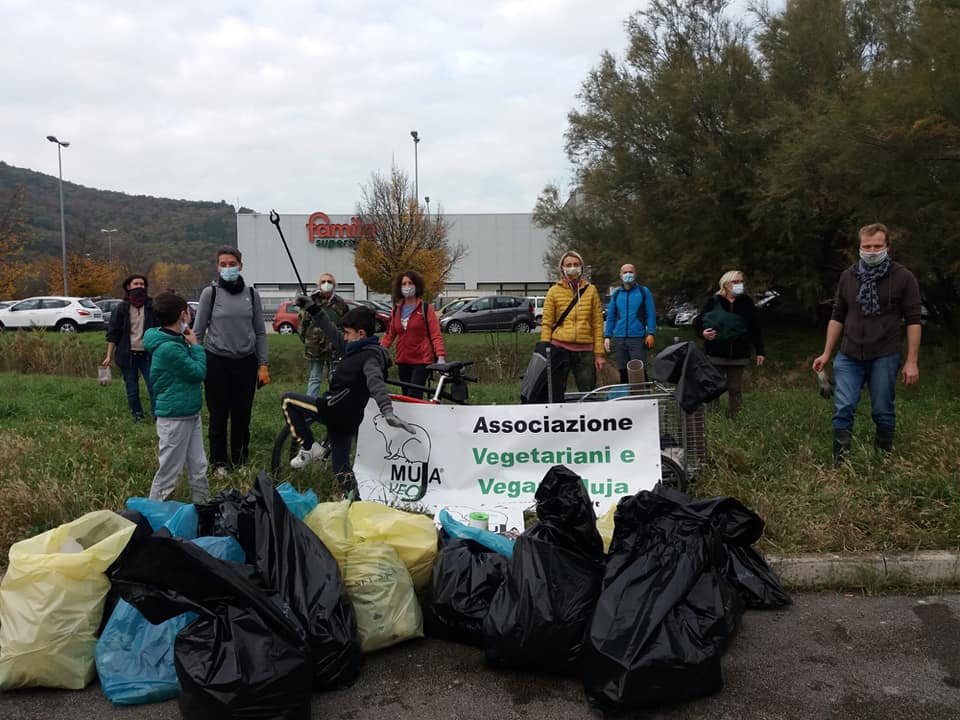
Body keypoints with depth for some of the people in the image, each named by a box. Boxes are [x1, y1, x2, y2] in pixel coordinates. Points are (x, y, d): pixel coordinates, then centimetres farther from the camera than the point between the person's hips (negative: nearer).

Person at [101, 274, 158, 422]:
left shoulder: (152, 306, 2)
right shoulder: (122, 308, 1)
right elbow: (113, 333, 2)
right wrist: (109, 356, -4)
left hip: (147, 354, 0)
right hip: (128, 355, 0)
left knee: (154, 387, -7)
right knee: (132, 390, 9)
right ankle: (137, 416, 23)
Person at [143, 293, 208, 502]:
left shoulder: (177, 340, 7)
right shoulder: (169, 348, -23)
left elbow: (194, 369, 14)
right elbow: (199, 372, -17)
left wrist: (191, 346, 3)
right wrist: (195, 346, -7)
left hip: (191, 414, 9)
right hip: (175, 417, -9)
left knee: (198, 468, 16)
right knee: (169, 472, 3)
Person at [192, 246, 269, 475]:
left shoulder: (251, 294, 6)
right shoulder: (210, 293, -1)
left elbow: (260, 332, 9)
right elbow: (198, 331, 1)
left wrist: (263, 365, 3)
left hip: (246, 362, 2)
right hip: (217, 362, -2)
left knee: (242, 414, 7)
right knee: (219, 415, 5)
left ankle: (240, 460, 21)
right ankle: (219, 462, 19)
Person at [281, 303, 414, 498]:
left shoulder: (371, 356, -16)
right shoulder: (355, 349, 12)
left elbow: (376, 382, -34)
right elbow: (332, 333, 22)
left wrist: (387, 411, -50)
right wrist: (314, 309, 22)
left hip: (334, 409, -9)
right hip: (345, 418, 9)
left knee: (288, 400, 6)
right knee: (342, 465, 15)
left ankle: (309, 448, 5)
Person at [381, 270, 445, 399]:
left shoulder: (426, 308, -3)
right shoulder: (396, 310, 11)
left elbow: (436, 335, -7)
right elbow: (389, 335, 11)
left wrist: (441, 356, -20)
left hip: (422, 360, -5)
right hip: (403, 361, 5)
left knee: (413, 397, -15)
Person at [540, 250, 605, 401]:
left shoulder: (591, 291, 9)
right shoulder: (554, 291, 5)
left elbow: (598, 324, 7)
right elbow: (547, 324, 3)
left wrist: (599, 354, 2)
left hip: (585, 351, 1)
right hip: (560, 348, -1)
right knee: (556, 395, 4)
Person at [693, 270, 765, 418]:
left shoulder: (746, 302, 6)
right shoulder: (713, 301, -2)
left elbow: (755, 328, 9)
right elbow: (697, 321, 3)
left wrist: (760, 350, 6)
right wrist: (702, 332, -18)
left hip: (738, 354, 2)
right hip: (715, 354, -2)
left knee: (735, 389, 6)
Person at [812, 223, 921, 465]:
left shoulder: (903, 277, -2)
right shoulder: (848, 276, 8)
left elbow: (913, 321, -3)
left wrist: (912, 361, -8)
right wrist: (826, 353, 10)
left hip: (884, 357, -2)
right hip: (849, 356, 2)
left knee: (883, 412, 5)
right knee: (843, 409, -4)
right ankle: (839, 463, 3)